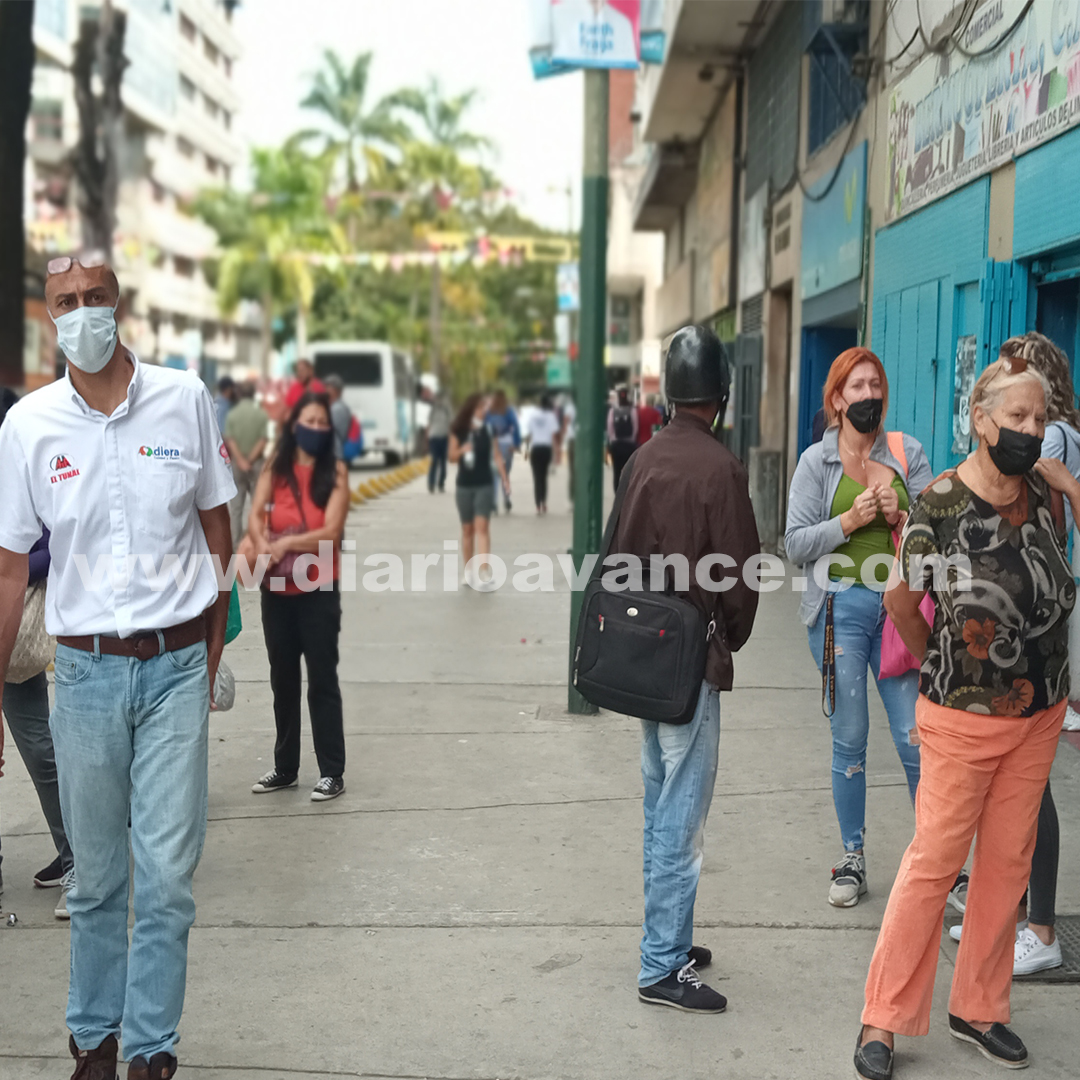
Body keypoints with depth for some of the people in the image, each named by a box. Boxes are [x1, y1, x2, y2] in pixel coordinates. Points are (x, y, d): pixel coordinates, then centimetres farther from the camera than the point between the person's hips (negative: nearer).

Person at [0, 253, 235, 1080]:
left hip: (176, 667, 0)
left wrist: (213, 658, 7)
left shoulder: (185, 399, -1)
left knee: (167, 876, 0)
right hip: (85, 670, 1)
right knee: (96, 879, 12)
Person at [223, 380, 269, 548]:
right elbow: (262, 441, -10)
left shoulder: (232, 414, -3)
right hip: (256, 464, -1)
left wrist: (241, 461, -13)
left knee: (236, 505, 7)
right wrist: (249, 460, -8)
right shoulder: (261, 414, -4)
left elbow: (230, 441, -10)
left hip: (236, 464, 1)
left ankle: (235, 539, 8)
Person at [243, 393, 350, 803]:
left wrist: (283, 544, -18)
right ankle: (285, 767, 26)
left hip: (318, 589, -4)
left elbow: (331, 532, -14)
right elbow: (255, 516, -8)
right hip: (276, 589, 4)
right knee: (282, 680, 14)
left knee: (322, 679, 0)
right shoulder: (274, 469, 4)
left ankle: (332, 772, 8)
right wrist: (262, 546, -26)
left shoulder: (335, 473, -5)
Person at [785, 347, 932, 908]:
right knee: (849, 738, 6)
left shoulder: (907, 453, 7)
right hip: (840, 606, -1)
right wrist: (850, 520, -13)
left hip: (900, 606, 1)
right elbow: (796, 544, -1)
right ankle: (852, 858, 20)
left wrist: (901, 516, -12)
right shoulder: (817, 461, 3)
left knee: (915, 737, -3)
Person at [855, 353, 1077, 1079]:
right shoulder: (939, 504, -14)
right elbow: (901, 599, -2)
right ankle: (885, 1019, 12)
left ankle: (978, 1009, 28)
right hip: (964, 718, -5)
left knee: (1008, 862, 13)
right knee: (934, 861, 0)